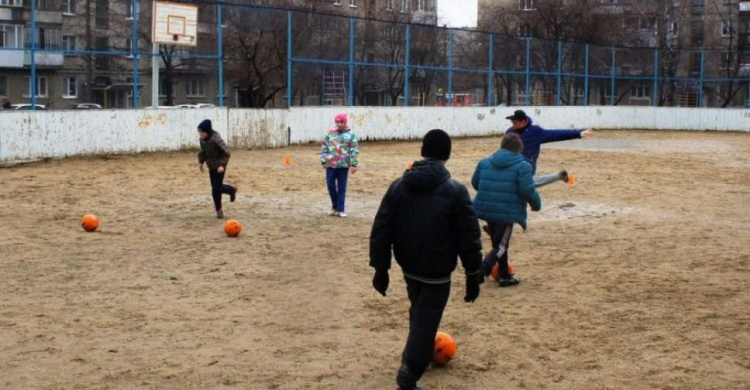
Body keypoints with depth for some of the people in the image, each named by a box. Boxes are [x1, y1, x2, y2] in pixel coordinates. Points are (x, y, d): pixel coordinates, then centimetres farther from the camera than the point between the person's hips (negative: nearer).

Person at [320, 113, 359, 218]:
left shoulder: (351, 135, 0)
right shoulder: (330, 133, 8)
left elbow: (355, 150, -3)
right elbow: (324, 147, 11)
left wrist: (354, 164, -10)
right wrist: (323, 161, 6)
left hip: (344, 165, -2)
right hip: (330, 164, 2)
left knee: (342, 188, 2)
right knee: (331, 186, 1)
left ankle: (341, 210, 7)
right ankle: (335, 206, 19)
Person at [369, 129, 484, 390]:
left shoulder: (398, 186, -1)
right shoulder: (455, 191, -13)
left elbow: (380, 230, 0)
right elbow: (469, 238, -12)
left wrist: (381, 268, 6)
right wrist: (474, 275, -3)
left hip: (409, 268, 5)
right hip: (437, 273, -5)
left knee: (419, 315, 27)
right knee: (425, 323, 0)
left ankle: (417, 357, 43)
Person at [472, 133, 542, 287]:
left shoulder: (485, 162, 6)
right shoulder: (522, 166, -9)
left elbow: (475, 183, 15)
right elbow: (527, 190, -15)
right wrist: (536, 204, 3)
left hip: (487, 209, 6)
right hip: (507, 212, -6)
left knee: (499, 243, 21)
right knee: (501, 246, 3)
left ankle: (505, 276, 30)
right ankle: (481, 271, -18)